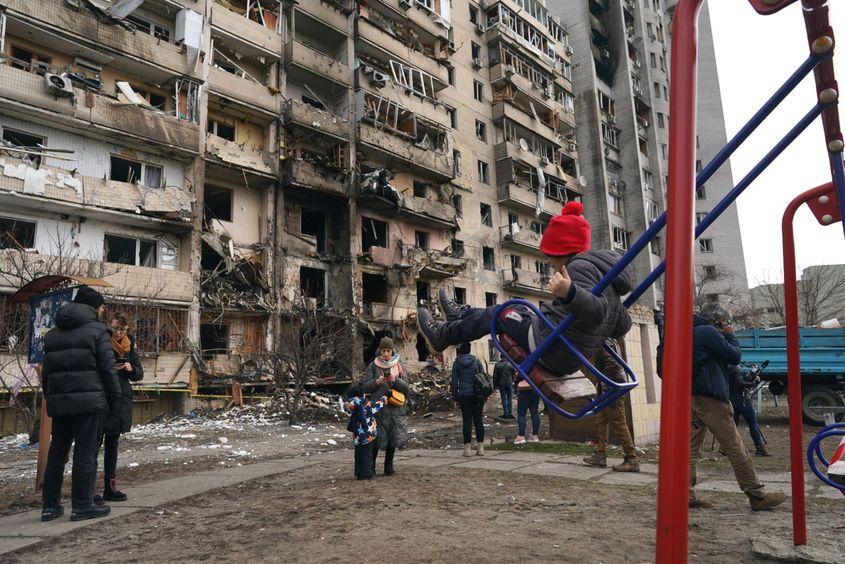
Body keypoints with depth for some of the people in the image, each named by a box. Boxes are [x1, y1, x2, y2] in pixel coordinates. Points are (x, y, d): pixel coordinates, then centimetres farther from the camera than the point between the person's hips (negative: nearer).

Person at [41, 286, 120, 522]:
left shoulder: (52, 334, 18)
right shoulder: (97, 331, -4)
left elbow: (46, 370, 17)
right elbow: (108, 369, -8)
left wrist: (50, 396, 19)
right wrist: (115, 399, -2)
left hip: (58, 401, 7)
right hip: (87, 399, -7)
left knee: (57, 451, 13)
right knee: (85, 452, -1)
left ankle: (50, 505, 17)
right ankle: (82, 505, 2)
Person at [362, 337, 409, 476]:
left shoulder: (399, 365, 7)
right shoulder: (373, 366, 2)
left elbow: (405, 386, 1)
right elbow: (365, 387, 0)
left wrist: (395, 380, -17)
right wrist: (377, 382, -18)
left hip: (395, 408, 2)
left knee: (393, 437, 5)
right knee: (376, 437, -3)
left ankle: (389, 466, 18)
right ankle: (371, 466, 12)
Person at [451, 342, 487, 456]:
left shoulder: (457, 363, 1)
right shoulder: (476, 361, 5)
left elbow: (454, 382, 1)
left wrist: (455, 397, 6)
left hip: (464, 395, -1)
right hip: (478, 395, 1)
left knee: (467, 421, 1)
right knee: (478, 420, 7)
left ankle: (467, 447, 0)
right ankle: (480, 447, 9)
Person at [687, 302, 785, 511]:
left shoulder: (691, 332, 20)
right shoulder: (709, 332, -8)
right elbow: (735, 356, -7)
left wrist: (724, 336, 18)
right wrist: (730, 335, 7)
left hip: (692, 396, 9)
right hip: (710, 397, -9)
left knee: (692, 446, 5)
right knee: (735, 448, -2)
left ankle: (686, 494, 1)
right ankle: (757, 495, 5)